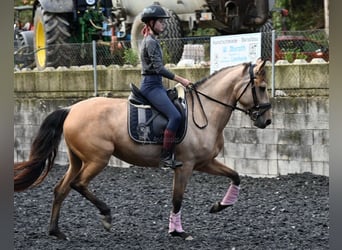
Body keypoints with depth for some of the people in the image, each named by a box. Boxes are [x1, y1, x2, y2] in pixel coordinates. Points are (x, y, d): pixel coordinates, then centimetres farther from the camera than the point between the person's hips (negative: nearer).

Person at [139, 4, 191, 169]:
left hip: (155, 84, 11)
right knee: (175, 116, -22)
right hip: (151, 85, -11)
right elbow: (159, 68, -21)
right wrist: (181, 80, -20)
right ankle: (166, 156, -23)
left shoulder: (151, 41, 17)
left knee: (181, 107, 12)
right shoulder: (151, 42, -14)